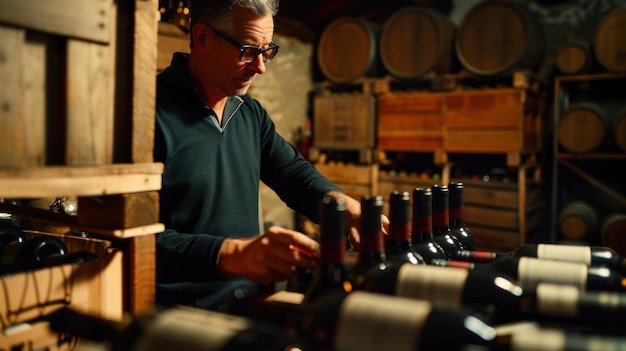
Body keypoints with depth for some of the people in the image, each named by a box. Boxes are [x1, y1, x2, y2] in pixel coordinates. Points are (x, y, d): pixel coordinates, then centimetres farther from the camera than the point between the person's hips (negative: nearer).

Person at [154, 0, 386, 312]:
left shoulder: (251, 111, 13)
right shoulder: (154, 113, -15)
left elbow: (292, 170, 18)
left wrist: (342, 204, -3)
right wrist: (231, 255, -35)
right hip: (177, 318, -7)